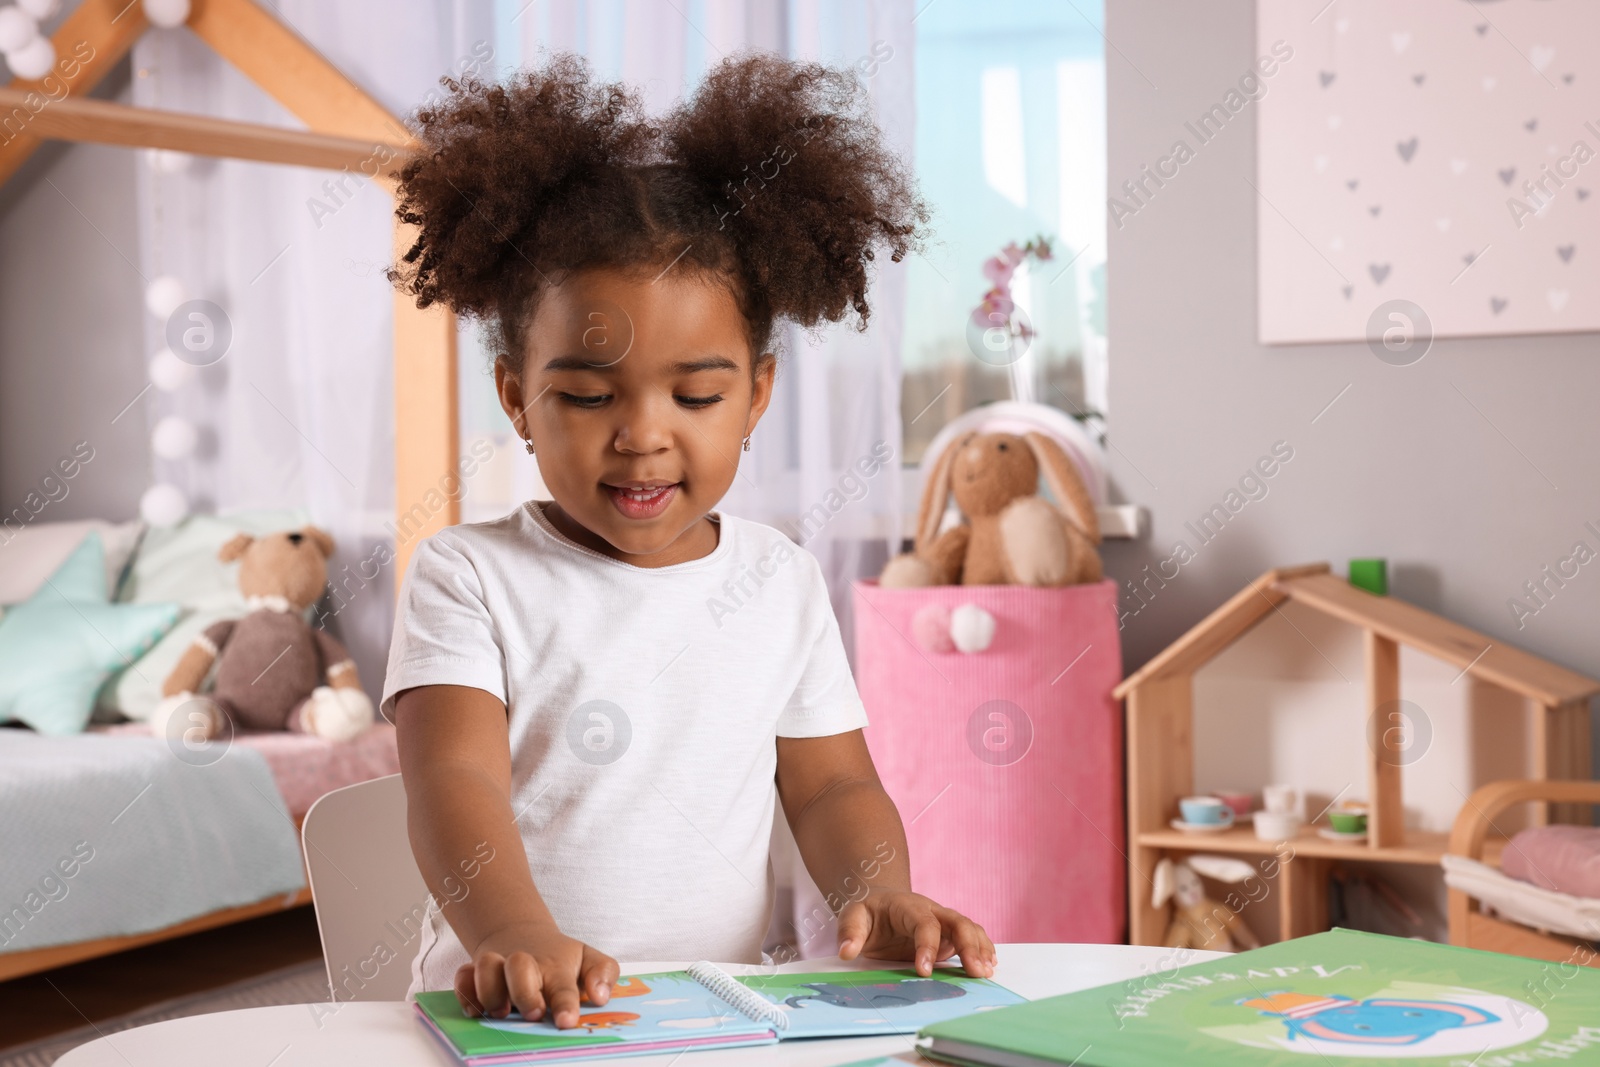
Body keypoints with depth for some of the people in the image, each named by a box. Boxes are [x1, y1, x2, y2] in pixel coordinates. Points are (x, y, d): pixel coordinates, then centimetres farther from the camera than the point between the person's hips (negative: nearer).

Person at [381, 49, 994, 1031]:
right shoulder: (471, 575, 0)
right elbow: (455, 778, -13)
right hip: (515, 1020, -1)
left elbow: (832, 785, 12)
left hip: (727, 1015, 1)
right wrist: (515, 935, -32)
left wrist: (879, 892, -10)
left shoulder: (782, 582, 11)